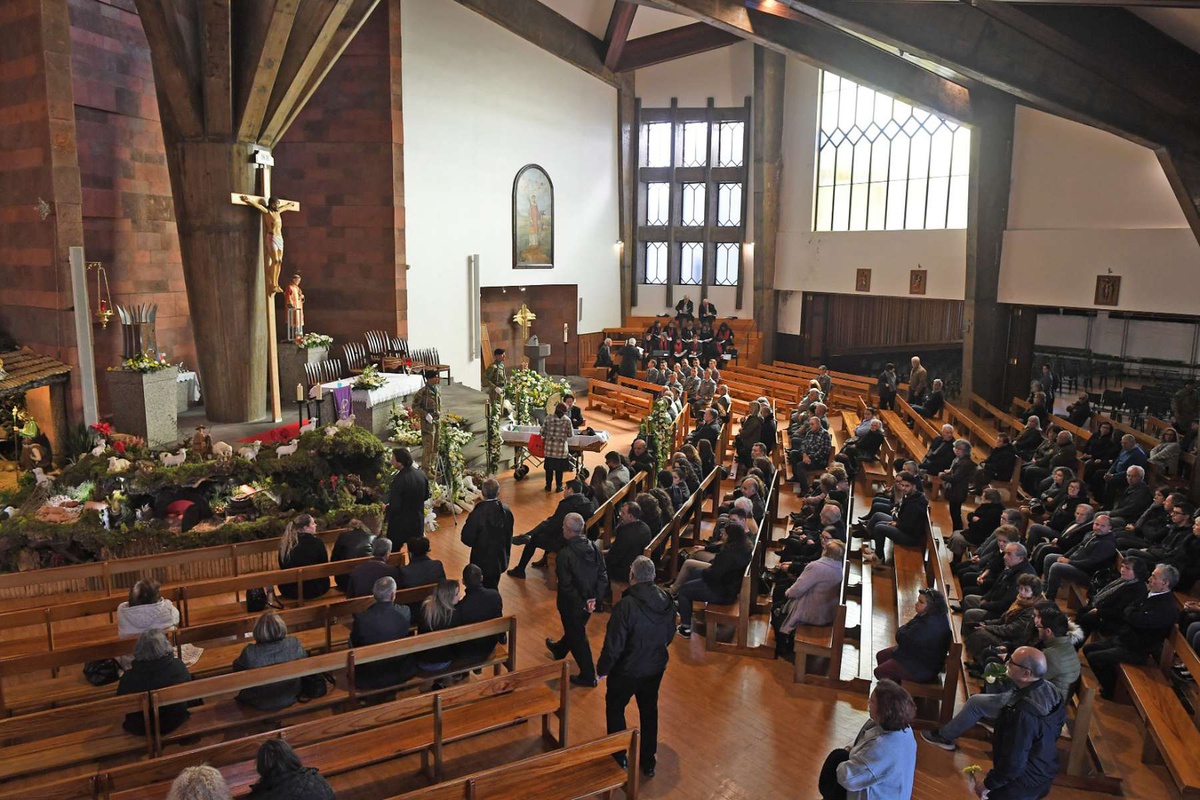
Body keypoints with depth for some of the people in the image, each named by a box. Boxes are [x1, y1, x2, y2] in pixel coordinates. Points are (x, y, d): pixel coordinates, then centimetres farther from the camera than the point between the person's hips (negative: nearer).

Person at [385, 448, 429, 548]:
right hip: (418, 521, 6)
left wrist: (386, 515, -3)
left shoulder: (398, 480, -26)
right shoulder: (421, 474, -4)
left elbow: (394, 505, -22)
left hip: (400, 524, -6)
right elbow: (426, 496, 9)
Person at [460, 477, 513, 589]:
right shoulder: (506, 511, -11)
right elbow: (509, 537, 1)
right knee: (493, 589, 21)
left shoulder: (477, 513, -25)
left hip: (482, 562, -4)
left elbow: (467, 539, -18)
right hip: (499, 560, 4)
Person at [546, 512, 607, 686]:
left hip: (573, 604, -7)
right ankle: (559, 650, 57)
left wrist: (582, 603, -13)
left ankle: (588, 676, 23)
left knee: (578, 638, 11)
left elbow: (566, 585, -23)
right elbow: (603, 576, -5)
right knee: (574, 628, 30)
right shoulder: (594, 547, -9)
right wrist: (595, 598, -4)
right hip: (590, 602, 7)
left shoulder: (565, 554, -27)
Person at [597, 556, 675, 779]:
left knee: (614, 709, 20)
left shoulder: (625, 606, -31)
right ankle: (648, 762, 34)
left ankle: (618, 757, 31)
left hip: (627, 670, -5)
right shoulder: (667, 601, -11)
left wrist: (602, 669, -7)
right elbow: (670, 635, 4)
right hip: (656, 668, 5)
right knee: (649, 711, 23)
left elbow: (613, 645, -24)